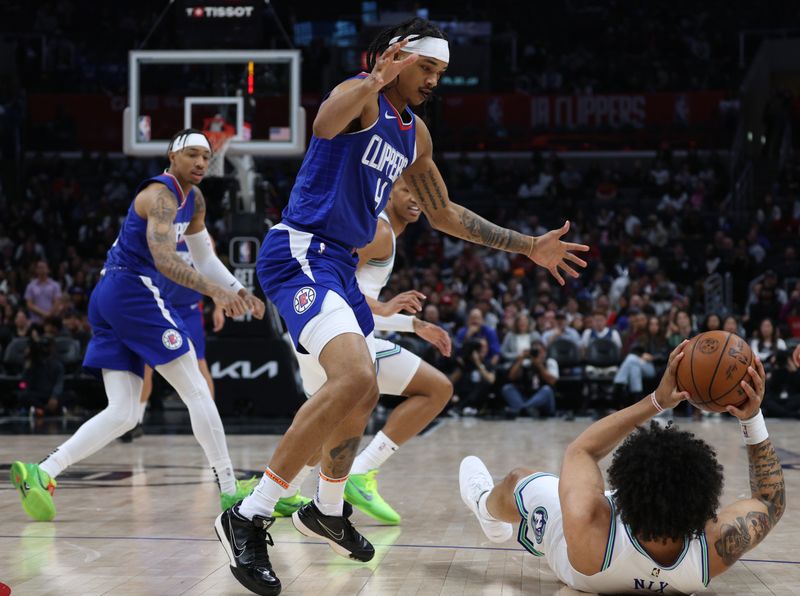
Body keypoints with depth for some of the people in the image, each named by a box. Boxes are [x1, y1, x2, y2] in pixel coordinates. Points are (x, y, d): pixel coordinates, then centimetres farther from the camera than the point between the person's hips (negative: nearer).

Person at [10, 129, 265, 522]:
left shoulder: (193, 199, 19)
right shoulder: (161, 194, -11)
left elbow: (204, 257, 28)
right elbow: (163, 259, -25)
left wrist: (239, 292, 16)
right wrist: (215, 292, -33)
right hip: (132, 288, -10)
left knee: (123, 413, 2)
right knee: (197, 392, -6)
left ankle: (42, 472, -10)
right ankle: (230, 492, -4)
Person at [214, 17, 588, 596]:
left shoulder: (415, 134, 16)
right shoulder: (361, 95, -10)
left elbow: (444, 213, 25)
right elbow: (325, 124, -35)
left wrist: (528, 246, 24)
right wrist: (377, 80, -42)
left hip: (339, 265, 10)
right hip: (300, 254, -10)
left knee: (362, 395, 21)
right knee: (356, 378, -28)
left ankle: (327, 510, 44)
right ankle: (249, 518, -24)